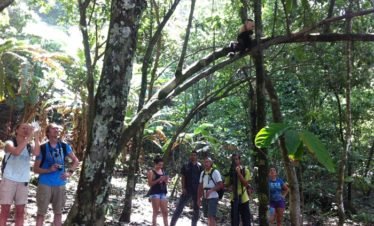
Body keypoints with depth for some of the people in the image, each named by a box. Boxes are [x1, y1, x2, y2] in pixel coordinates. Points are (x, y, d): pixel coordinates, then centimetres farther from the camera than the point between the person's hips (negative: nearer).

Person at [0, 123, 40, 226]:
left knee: (20, 211, 6)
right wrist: (28, 138, -24)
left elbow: (36, 153, -16)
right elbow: (16, 152, -25)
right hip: (9, 180, -4)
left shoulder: (29, 145, 6)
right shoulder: (9, 143, -3)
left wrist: (36, 137, -17)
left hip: (23, 182, 4)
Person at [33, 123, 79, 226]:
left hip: (60, 184, 3)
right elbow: (35, 169, -3)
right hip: (45, 184, -3)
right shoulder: (43, 148, -7)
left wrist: (70, 172, -1)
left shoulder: (64, 146, 2)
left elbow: (76, 161, 14)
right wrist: (49, 170, -18)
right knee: (41, 212, 2)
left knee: (58, 212, 12)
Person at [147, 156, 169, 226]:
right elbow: (150, 184, -11)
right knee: (156, 211, -6)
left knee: (165, 212, 3)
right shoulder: (151, 172, -4)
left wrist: (166, 180, -2)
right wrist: (159, 179, -19)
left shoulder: (163, 171, 14)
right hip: (155, 193, -6)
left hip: (163, 193, 6)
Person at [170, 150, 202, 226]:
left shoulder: (200, 167, 4)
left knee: (196, 209, 7)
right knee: (179, 207, -6)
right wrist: (183, 188, -8)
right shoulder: (185, 166, 3)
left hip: (197, 191, 1)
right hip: (187, 190, -1)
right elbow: (183, 178, 2)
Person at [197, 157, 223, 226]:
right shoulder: (202, 173, 10)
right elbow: (200, 186, 14)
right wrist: (199, 198, 11)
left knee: (211, 217, -12)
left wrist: (211, 190, -25)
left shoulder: (215, 172, -9)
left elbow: (220, 185, -14)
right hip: (205, 198, 6)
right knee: (209, 217, 12)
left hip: (213, 197, -6)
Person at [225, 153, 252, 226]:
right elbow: (226, 185, 9)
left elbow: (246, 183, -13)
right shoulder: (230, 171, 5)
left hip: (243, 198, -2)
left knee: (246, 219, 3)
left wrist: (239, 173, -20)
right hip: (234, 198, 2)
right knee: (234, 220, 5)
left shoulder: (245, 170, -3)